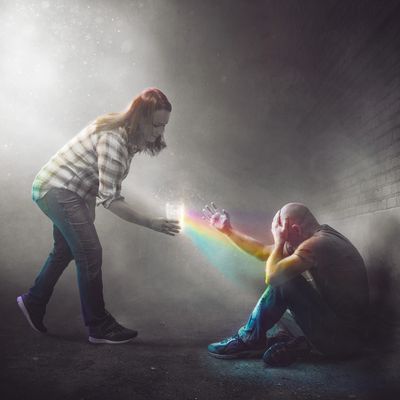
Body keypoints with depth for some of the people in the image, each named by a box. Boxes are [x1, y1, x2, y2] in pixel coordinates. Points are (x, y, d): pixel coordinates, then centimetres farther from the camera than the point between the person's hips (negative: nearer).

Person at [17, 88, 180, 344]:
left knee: (65, 251, 20)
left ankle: (33, 303, 39)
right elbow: (110, 199, -31)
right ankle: (100, 327, 1)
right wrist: (152, 223, -33)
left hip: (62, 191, 10)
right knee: (90, 253, -10)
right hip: (57, 190, -10)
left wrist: (89, 217, 9)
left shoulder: (128, 136, 2)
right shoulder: (113, 139, -28)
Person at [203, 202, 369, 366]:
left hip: (343, 338, -9)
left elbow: (272, 276, -27)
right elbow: (262, 251, 15)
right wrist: (227, 230, 18)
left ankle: (249, 339, -2)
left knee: (283, 281, -17)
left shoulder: (318, 243, -21)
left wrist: (279, 241, -11)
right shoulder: (317, 239, 8)